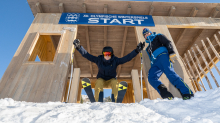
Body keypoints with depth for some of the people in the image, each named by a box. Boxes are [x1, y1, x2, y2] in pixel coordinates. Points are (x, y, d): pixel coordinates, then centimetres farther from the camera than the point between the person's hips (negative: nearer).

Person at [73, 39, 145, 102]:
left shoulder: (115, 60, -12)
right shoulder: (99, 60, -12)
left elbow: (127, 57, -17)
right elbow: (87, 55, -14)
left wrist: (137, 50, -25)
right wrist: (78, 47, -23)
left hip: (111, 79, 1)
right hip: (101, 79, 0)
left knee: (115, 83, -33)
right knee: (99, 82, -34)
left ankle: (114, 102, -23)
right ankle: (98, 102, -28)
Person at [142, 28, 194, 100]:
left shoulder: (158, 36, 23)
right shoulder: (148, 48, 38)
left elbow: (168, 43, 5)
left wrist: (171, 53, -13)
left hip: (162, 55, -5)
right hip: (155, 63, 5)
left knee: (170, 73, -29)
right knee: (151, 78, -21)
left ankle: (187, 93, -30)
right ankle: (166, 94, -31)